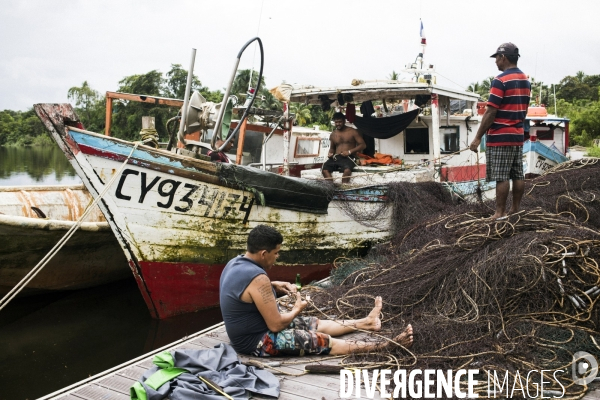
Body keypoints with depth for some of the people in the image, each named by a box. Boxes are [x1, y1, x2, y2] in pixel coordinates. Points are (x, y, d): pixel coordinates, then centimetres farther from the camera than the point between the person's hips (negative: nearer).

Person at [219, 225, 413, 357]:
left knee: (316, 323, 19)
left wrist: (273, 286, 8)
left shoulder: (236, 263, 0)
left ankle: (366, 322, 34)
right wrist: (297, 309, -5)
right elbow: (276, 325, -24)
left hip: (247, 332, 10)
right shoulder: (257, 278, -31)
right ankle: (387, 345, 7)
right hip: (257, 342, -10)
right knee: (325, 342, -3)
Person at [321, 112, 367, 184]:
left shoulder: (353, 132, 5)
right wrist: (330, 153, 6)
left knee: (347, 170, -38)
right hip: (336, 157, 4)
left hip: (348, 158, -4)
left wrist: (350, 152, -11)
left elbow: (363, 145, 0)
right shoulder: (333, 134, 17)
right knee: (324, 169, -26)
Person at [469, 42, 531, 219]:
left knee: (501, 177, -5)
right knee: (518, 175, 10)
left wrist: (478, 138, -14)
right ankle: (515, 209, 17)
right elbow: (523, 110, 17)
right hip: (518, 136, 8)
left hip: (500, 137, -8)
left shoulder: (500, 80, -15)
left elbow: (490, 113, -18)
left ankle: (500, 213, -2)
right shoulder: (526, 80, 12)